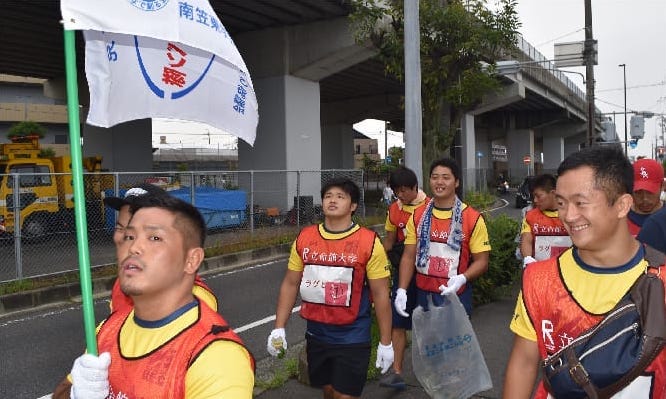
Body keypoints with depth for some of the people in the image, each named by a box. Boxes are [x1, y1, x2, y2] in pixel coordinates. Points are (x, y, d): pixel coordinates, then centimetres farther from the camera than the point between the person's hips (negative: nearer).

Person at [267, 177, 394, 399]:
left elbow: (380, 293, -7)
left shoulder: (369, 242, -11)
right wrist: (279, 328, 2)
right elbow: (290, 283, 7)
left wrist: (385, 342, -6)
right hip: (316, 335, 4)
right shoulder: (304, 238, 0)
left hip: (352, 338, -4)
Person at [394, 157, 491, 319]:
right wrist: (402, 290, -8)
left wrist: (462, 279, -24)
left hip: (455, 296, -3)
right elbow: (409, 257, 4)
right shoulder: (418, 216, 3)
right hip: (423, 295, 3)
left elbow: (481, 261, -6)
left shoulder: (473, 218, -8)